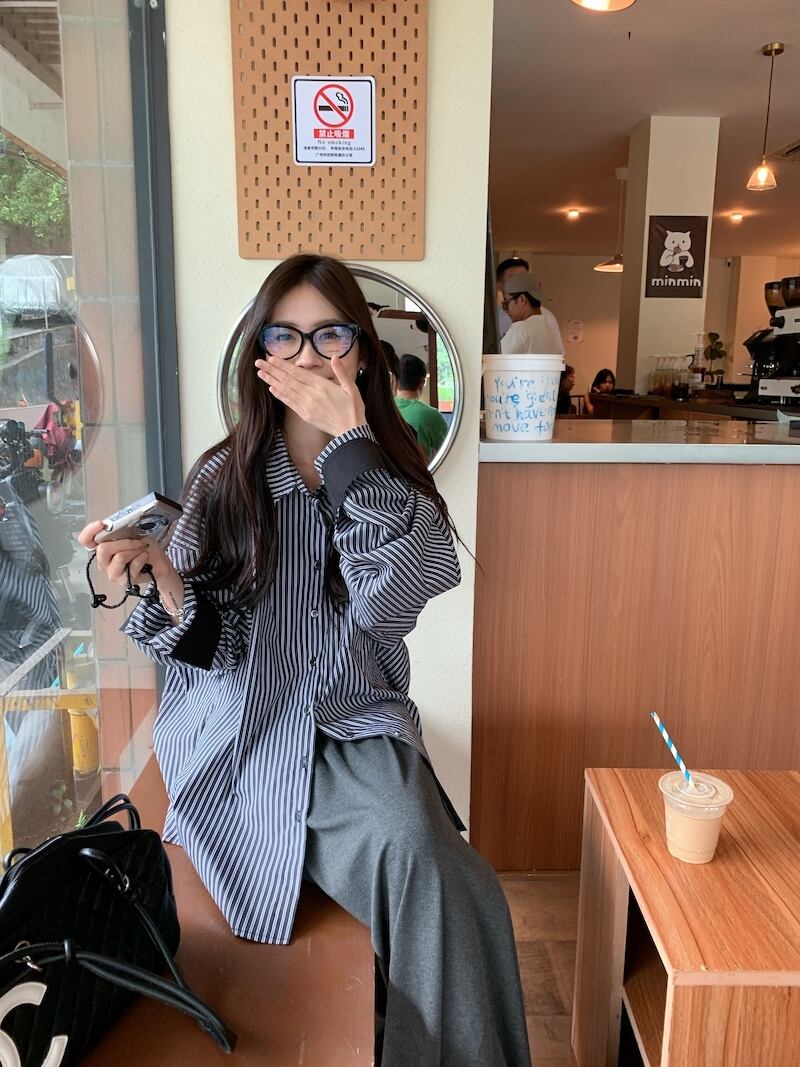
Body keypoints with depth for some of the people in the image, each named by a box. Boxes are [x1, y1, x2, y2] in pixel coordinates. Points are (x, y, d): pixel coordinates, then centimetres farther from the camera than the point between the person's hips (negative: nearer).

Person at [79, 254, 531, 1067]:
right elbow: (217, 650, -4)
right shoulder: (223, 479, -1)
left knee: (413, 846, -27)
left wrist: (349, 443, -21)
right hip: (247, 739, -2)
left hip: (357, 728, 2)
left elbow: (386, 603, -18)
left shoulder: (393, 473, 2)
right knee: (416, 862, -24)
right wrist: (163, 576, -24)